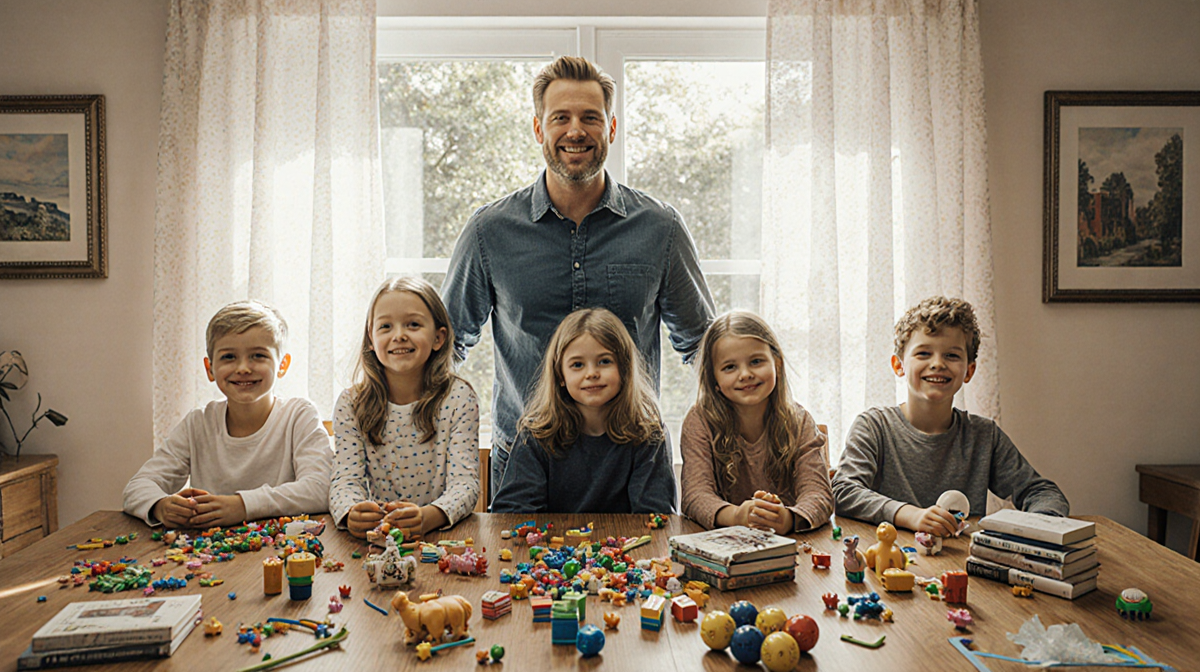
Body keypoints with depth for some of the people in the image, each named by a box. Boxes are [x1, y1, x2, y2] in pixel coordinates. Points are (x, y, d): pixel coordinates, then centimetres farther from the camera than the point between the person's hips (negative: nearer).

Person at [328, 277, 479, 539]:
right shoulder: (351, 404, 0)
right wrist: (351, 515, -30)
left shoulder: (459, 399, -5)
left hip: (441, 532, -1)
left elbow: (464, 482, -12)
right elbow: (346, 479, -6)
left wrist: (428, 517, -33)